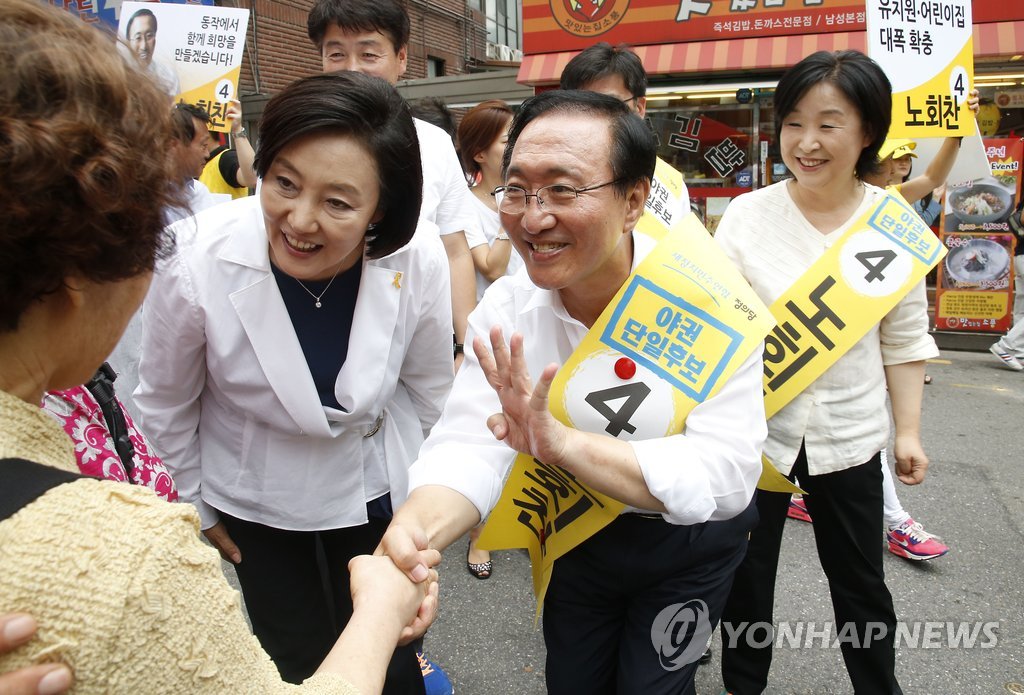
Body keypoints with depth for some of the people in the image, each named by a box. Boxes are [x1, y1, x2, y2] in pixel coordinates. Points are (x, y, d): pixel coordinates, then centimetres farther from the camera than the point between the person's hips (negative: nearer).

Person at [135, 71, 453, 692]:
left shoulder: (419, 262, -25)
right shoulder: (198, 262, -28)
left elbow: (427, 386, -4)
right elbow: (167, 403, -8)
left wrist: (412, 492, 8)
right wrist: (195, 506, 5)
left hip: (372, 495, 1)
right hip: (254, 503, 0)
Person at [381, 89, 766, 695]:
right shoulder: (506, 308, -17)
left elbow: (727, 475, -35)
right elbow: (468, 445, -25)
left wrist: (562, 442, -47)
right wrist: (413, 531, -47)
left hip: (688, 542, -2)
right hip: (576, 542, 3)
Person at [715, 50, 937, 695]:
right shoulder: (747, 214, -10)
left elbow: (904, 336, 3)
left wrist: (909, 430, 3)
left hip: (848, 432, 1)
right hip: (756, 425, -1)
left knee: (861, 582, 19)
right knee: (747, 575, 16)